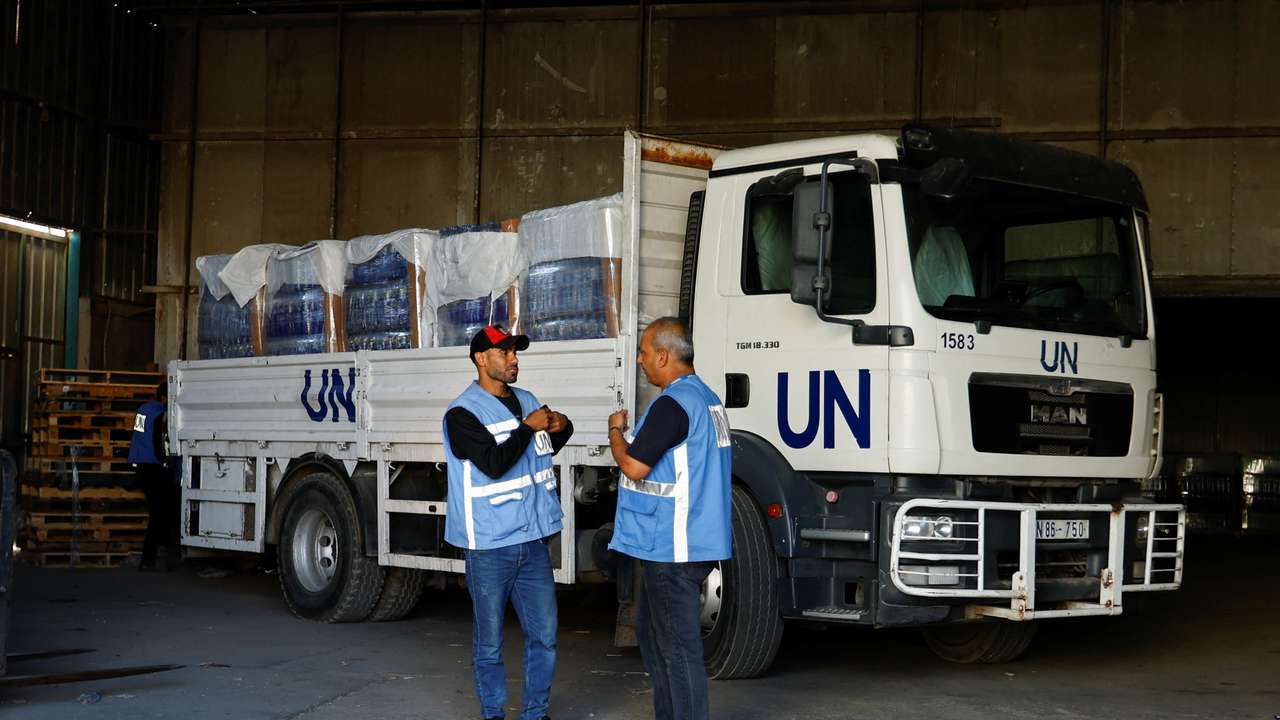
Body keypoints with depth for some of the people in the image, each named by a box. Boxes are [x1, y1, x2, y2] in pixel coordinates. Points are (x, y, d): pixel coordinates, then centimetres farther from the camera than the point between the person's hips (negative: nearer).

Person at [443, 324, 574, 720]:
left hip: (533, 540, 6)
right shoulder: (463, 413, -9)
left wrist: (561, 427, 5)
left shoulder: (527, 401, 11)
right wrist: (529, 427, -15)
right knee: (490, 641, 5)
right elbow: (494, 462, -21)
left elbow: (547, 448, 26)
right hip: (489, 546, -6)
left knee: (544, 634, 7)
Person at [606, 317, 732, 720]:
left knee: (679, 647, -5)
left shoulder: (672, 403, -19)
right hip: (688, 544, 11)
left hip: (672, 549, -11)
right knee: (650, 628, 20)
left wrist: (616, 431, -3)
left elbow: (634, 467, -19)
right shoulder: (707, 398, 14)